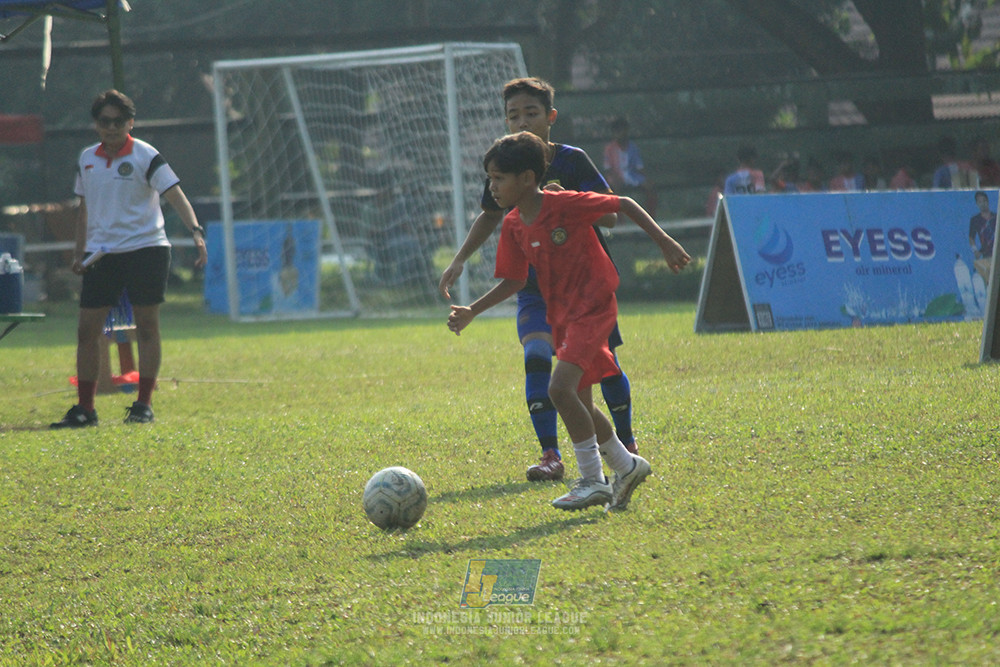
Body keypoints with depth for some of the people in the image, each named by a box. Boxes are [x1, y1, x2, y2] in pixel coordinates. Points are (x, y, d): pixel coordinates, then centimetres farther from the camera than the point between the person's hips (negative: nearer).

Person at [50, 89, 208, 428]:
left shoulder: (145, 156, -5)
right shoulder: (87, 159, 10)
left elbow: (175, 195, -12)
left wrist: (196, 231, -26)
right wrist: (79, 253, 16)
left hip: (145, 248, -4)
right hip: (102, 253, 4)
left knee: (147, 325, -2)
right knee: (87, 328, -1)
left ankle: (144, 404, 5)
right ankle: (84, 408, 5)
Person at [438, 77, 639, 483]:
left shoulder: (571, 161, -12)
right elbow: (491, 216, 16)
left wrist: (566, 199, -33)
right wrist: (459, 260, 8)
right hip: (535, 283, 2)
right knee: (536, 357, -19)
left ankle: (626, 442, 31)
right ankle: (550, 456, -19)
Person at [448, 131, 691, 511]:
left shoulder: (567, 205, -17)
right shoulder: (513, 226, 3)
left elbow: (624, 206, -8)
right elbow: (513, 280, 13)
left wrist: (664, 242, -9)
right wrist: (472, 312, 3)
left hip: (592, 308, -8)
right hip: (561, 316, 8)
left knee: (561, 389, -22)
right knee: (580, 404, 12)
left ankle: (593, 481, -12)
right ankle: (627, 466, 33)